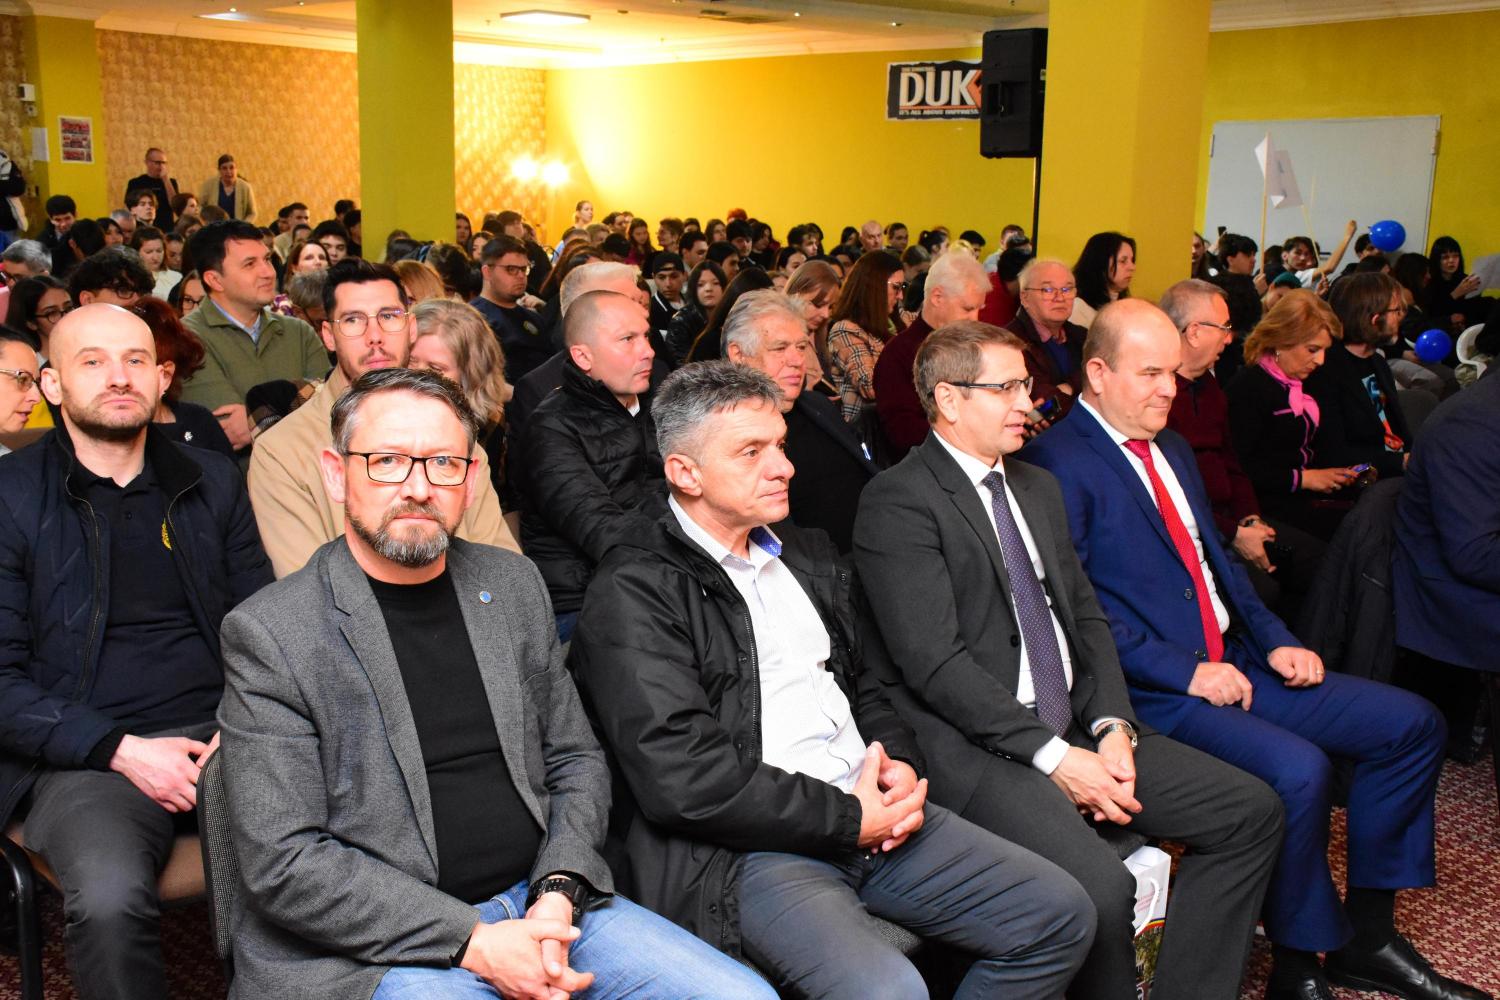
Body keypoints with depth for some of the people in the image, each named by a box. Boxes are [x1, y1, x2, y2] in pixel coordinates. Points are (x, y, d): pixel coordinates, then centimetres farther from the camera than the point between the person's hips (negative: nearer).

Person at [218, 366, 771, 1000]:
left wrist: (558, 894, -5)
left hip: (545, 906, 5)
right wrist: (473, 943, -18)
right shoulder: (268, 634, -7)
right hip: (380, 947, -4)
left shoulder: (512, 584, 9)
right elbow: (283, 863, -12)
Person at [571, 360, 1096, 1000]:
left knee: (1060, 915, 1)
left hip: (871, 815, 8)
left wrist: (902, 767, 3)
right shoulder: (633, 594, -9)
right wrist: (848, 819, -14)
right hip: (750, 851, -8)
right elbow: (680, 776, -17)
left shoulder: (807, 555, 17)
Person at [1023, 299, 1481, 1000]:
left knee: (1411, 725, 2)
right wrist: (1184, 673, -19)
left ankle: (1367, 935, 13)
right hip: (1155, 691, -9)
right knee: (1297, 770, -30)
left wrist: (1276, 642, 6)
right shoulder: (1058, 462, -11)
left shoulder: (1171, 448, 19)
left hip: (1233, 664, 9)